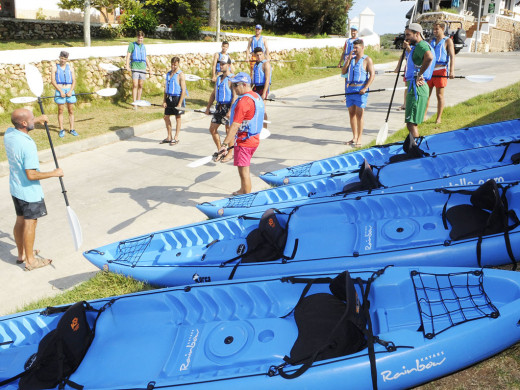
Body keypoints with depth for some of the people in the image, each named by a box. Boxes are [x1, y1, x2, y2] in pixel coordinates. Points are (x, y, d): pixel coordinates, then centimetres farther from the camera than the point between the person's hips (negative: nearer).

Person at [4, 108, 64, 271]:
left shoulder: (8, 134, -3)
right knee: (30, 223, 3)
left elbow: (19, 127, 24)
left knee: (20, 220, 19)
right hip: (30, 191, -8)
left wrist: (37, 119, 32)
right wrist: (54, 173, -17)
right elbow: (31, 175, -27)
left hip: (15, 188, 8)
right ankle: (30, 261, 13)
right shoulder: (28, 145, -28)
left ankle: (21, 254, 35)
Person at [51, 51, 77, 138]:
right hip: (60, 90, -2)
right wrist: (61, 91, -12)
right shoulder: (55, 67, 4)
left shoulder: (70, 67, 11)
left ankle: (72, 129, 10)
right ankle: (61, 130, 7)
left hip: (70, 90, 2)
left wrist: (70, 91, -8)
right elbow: (53, 81, -2)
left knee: (71, 111, 4)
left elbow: (74, 81, 7)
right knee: (60, 110, 1)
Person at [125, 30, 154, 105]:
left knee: (141, 86, 6)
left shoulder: (143, 46, 20)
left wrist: (150, 68, 24)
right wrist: (127, 65, -14)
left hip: (142, 67, 5)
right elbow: (128, 55, -2)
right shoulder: (132, 44, 5)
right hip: (135, 67, -5)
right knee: (135, 85, -12)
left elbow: (146, 58, 26)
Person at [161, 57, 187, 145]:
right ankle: (169, 137, 20)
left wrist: (180, 103, -18)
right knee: (166, 117, 8)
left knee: (177, 118, 4)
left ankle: (176, 138, 12)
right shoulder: (168, 74, 10)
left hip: (177, 98, -7)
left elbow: (183, 90, -12)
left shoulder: (180, 75, -9)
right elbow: (166, 88, 13)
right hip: (169, 98, 7)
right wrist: (164, 100, 5)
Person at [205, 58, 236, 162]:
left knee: (229, 130, 0)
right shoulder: (218, 78, 14)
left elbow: (235, 96, -17)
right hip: (219, 107, 8)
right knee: (212, 129, 8)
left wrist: (230, 111, -23)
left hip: (228, 107, -8)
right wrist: (208, 108, 14)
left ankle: (230, 154, 12)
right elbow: (213, 94, 18)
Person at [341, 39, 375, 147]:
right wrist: (348, 60, -1)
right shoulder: (351, 58, 16)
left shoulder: (367, 59, -1)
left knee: (359, 114, -6)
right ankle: (354, 137, 18)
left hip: (360, 90, -6)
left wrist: (365, 88, -18)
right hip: (350, 89, 6)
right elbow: (343, 72, 10)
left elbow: (372, 75, -7)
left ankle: (359, 139, -2)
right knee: (351, 114, 8)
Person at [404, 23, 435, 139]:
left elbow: (429, 57, -32)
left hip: (417, 89, -11)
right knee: (412, 124, 15)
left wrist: (419, 75, -23)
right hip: (414, 88, 11)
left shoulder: (421, 45, -11)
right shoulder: (417, 47, 21)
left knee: (411, 124, -11)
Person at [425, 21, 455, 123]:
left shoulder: (447, 41, 1)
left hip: (440, 71, -5)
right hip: (429, 70, 5)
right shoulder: (432, 41, 17)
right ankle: (423, 116, 8)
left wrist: (452, 71, -20)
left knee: (439, 95, 0)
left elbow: (452, 56, -7)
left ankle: (439, 118, 5)